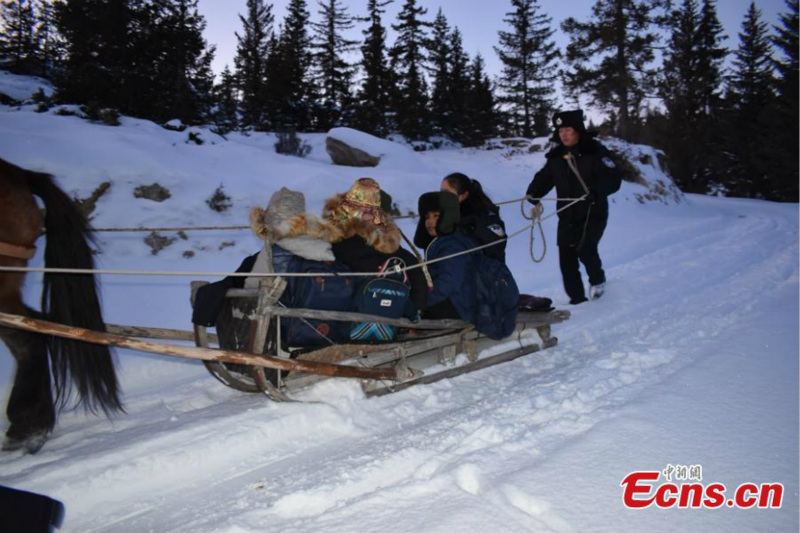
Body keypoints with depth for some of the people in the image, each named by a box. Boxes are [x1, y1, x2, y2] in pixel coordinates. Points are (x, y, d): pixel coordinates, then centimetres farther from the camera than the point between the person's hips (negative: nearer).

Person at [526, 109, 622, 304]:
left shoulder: (595, 151, -8)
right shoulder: (556, 156, 8)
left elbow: (614, 179, -16)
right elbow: (544, 178, 7)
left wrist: (596, 191, -35)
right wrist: (533, 195, -13)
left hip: (593, 214, -5)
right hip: (567, 216, 5)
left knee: (585, 249, -19)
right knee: (566, 258, 1)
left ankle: (597, 279, 13)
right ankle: (577, 298, 15)